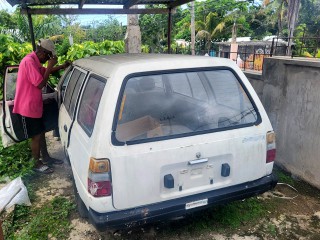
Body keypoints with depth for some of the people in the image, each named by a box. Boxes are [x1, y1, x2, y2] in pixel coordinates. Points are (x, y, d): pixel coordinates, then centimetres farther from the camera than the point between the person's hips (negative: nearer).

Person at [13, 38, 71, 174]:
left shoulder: (34, 61, 9)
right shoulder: (29, 61, -23)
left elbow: (44, 71, 26)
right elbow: (40, 84, -25)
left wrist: (62, 66, 12)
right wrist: (50, 66, -19)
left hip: (34, 105, 10)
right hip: (28, 107, -10)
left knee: (41, 132, 18)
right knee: (36, 136, 1)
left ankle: (45, 157, 32)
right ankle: (37, 164, 15)